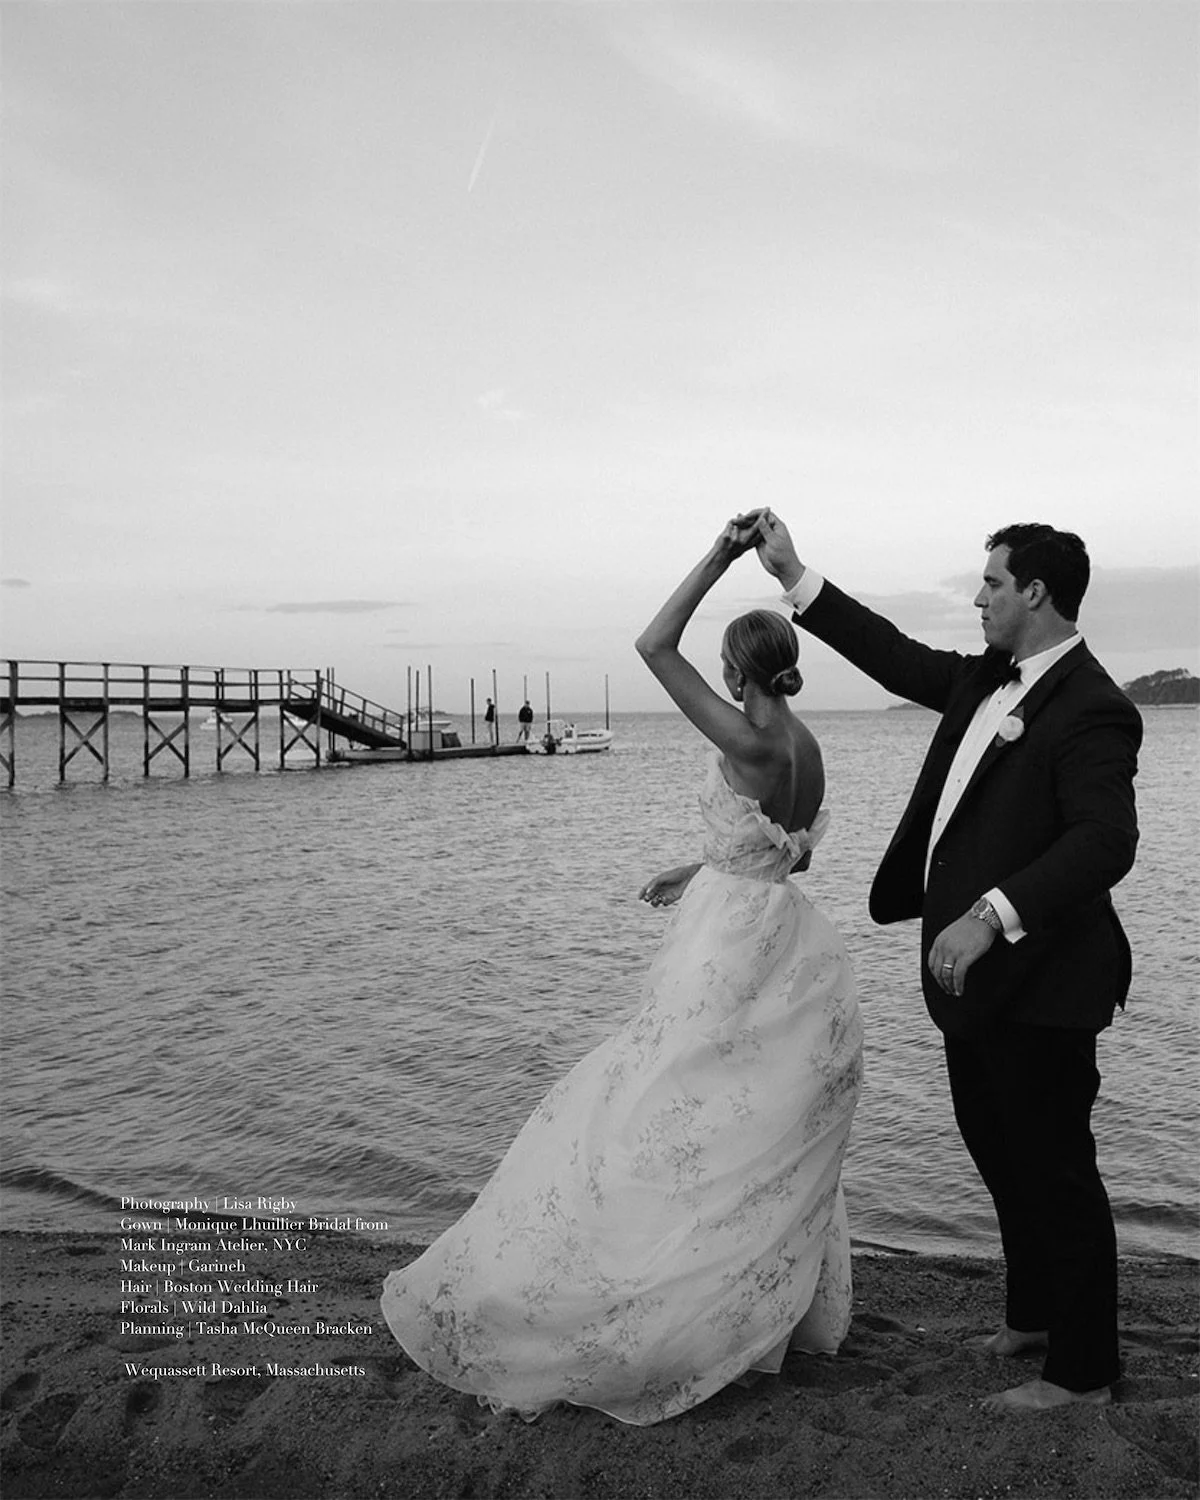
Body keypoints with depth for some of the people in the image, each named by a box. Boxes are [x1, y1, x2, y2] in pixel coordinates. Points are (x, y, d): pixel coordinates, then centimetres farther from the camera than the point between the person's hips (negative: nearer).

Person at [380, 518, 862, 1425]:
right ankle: (785, 1303, 34)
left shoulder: (751, 743, -21)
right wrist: (702, 873, 22)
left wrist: (719, 558, -18)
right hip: (782, 941, 9)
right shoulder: (804, 742, 5)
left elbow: (655, 647, -23)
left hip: (737, 944, -9)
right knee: (767, 1138, 21)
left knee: (653, 1114, 0)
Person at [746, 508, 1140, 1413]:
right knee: (999, 1150, 23)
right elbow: (900, 658, 15)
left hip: (1036, 982, -9)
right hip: (975, 973, 10)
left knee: (1055, 1169, 5)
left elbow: (1105, 841, -29)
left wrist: (995, 914, -37)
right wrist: (794, 575, 15)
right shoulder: (986, 681, 8)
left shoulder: (1091, 709, -19)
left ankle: (1083, 1370, 24)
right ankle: (1035, 1313, 43)